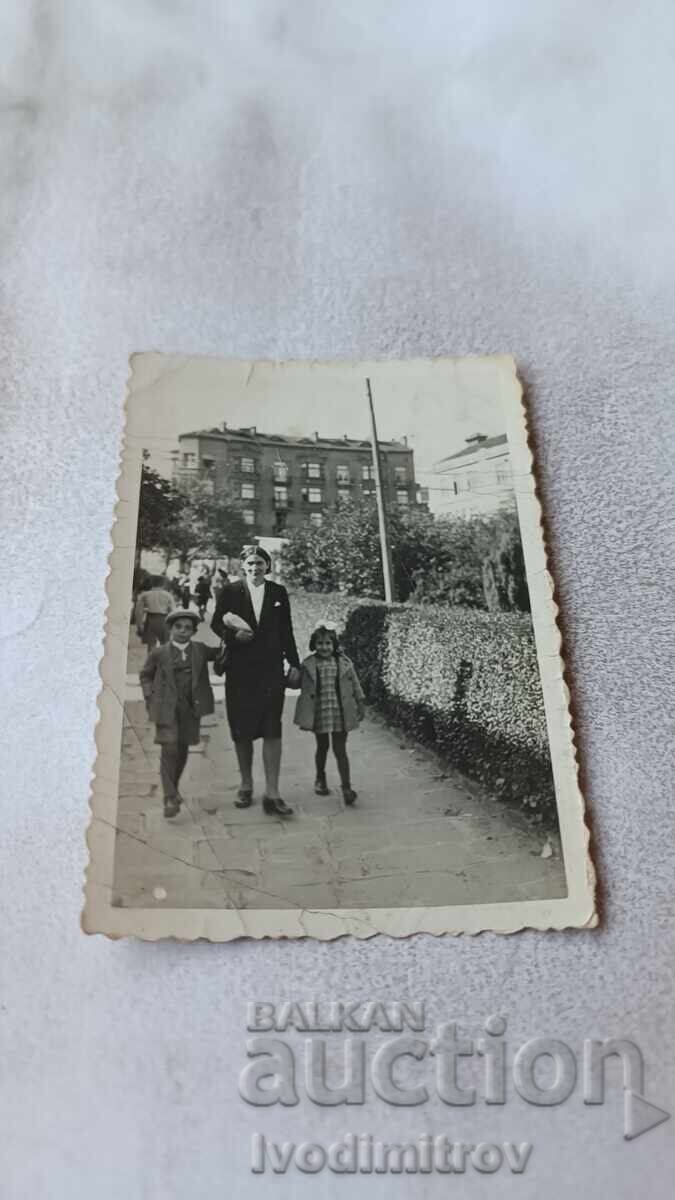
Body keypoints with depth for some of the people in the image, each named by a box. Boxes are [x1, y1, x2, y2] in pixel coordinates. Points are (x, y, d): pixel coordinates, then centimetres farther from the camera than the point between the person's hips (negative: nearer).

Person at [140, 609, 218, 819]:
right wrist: (150, 696, 2)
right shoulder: (160, 654, 0)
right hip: (167, 708, -3)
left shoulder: (200, 650, 4)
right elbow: (145, 675, 11)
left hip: (191, 707, 3)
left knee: (183, 750, 13)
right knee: (169, 749, -12)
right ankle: (170, 798, -8)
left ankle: (174, 788, 35)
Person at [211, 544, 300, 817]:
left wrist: (294, 664, 7)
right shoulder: (230, 591, 3)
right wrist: (233, 634, -14)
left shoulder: (278, 592, 7)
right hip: (239, 671, 0)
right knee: (241, 731, 8)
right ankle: (246, 786, 25)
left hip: (271, 669, 0)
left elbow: (286, 631, 9)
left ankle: (272, 793, -1)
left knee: (272, 731, -5)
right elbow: (216, 623, 6)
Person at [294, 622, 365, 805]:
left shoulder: (344, 663, -1)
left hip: (340, 713, 0)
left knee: (340, 750, 0)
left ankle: (347, 787, 1)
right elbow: (302, 687, 4)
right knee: (322, 747, 15)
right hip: (319, 713, 1)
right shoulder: (309, 665, -3)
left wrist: (361, 705, 9)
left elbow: (355, 685, 6)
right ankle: (320, 779, 36)